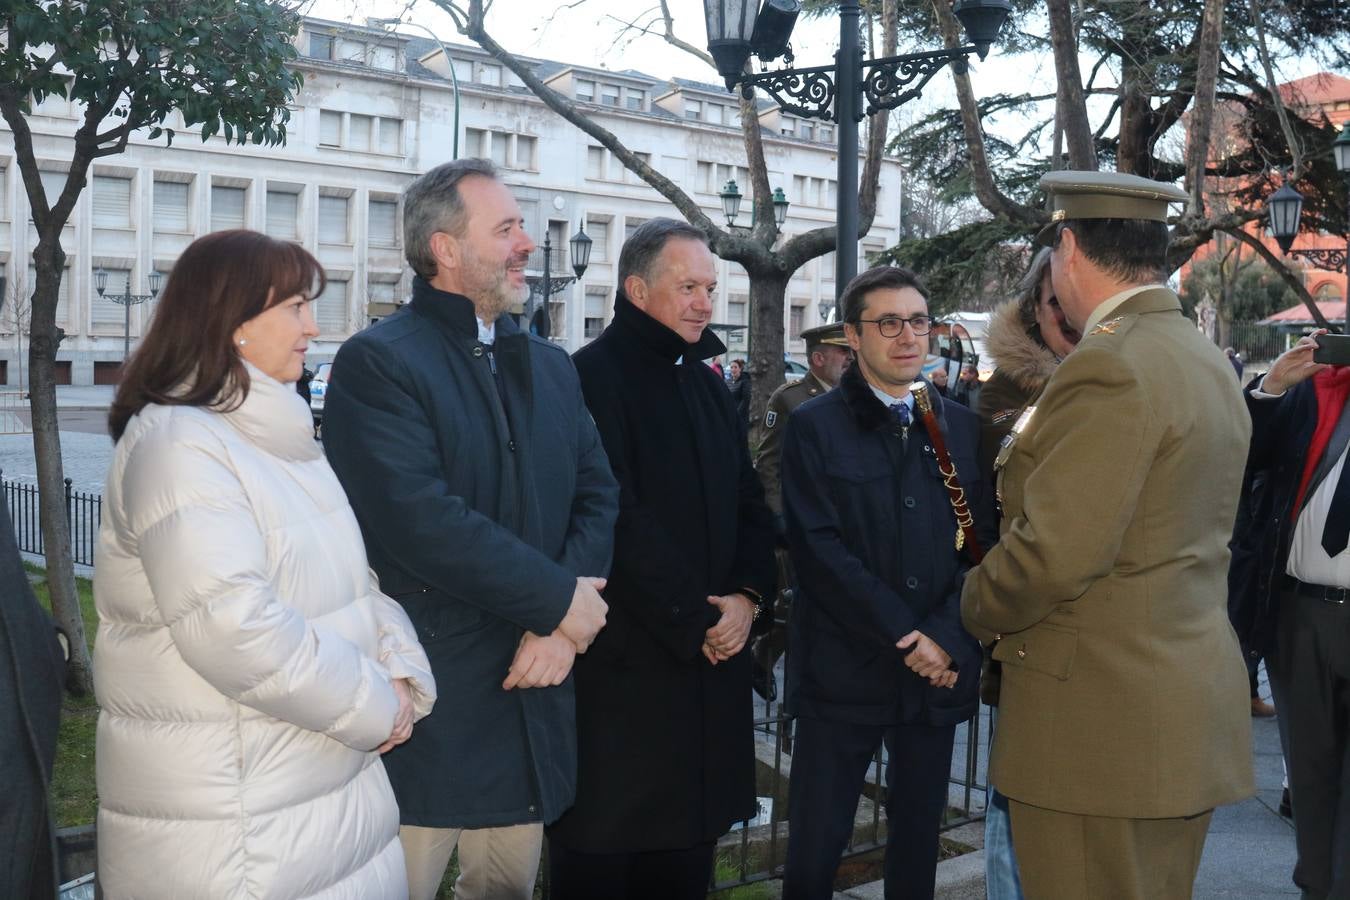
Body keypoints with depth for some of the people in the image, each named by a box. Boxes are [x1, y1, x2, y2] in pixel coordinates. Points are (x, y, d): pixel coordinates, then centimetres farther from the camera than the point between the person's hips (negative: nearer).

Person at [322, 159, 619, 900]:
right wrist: (561, 597, -14)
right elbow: (419, 519, -21)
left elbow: (597, 496, 6)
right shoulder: (378, 362, -9)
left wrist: (562, 626, -11)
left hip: (532, 697, 6)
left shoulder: (551, 366, 14)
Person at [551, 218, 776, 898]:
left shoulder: (707, 384, 15)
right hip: (621, 665, -7)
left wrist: (747, 595, -3)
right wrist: (693, 623, -13)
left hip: (712, 658, 7)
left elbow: (750, 505, 15)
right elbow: (619, 523, -17)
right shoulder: (593, 376, -11)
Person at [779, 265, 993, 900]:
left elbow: (983, 541, 4)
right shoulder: (813, 427, -1)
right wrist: (905, 637, -14)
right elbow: (818, 548, -10)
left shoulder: (962, 428, 9)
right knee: (815, 846, 2)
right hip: (845, 670, -3)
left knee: (918, 841, 14)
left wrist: (945, 636, -11)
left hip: (940, 668, 4)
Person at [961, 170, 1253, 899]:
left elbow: (1054, 553, -23)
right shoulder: (1207, 361, 10)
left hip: (1103, 717, -9)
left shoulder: (1110, 367, -20)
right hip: (1192, 706, 9)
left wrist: (979, 609, -5)